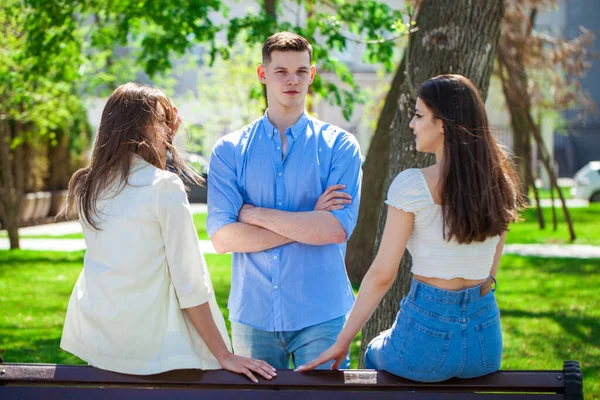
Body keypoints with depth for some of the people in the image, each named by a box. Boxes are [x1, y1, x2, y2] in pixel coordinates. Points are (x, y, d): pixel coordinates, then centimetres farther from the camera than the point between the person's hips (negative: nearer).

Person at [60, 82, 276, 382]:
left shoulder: (86, 186, 3)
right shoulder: (164, 187, -13)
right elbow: (189, 284, -14)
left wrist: (166, 137, 23)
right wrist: (225, 356, -10)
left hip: (94, 339, 6)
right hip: (149, 346, -6)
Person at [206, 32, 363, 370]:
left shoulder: (339, 146, 1)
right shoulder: (229, 151, 4)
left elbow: (338, 229, -13)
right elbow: (222, 237, -8)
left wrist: (256, 214, -8)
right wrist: (309, 223, -11)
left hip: (321, 315, -1)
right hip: (252, 314, 1)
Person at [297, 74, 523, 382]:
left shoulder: (412, 185, -14)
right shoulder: (499, 184, 1)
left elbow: (382, 275, -13)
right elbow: (490, 271, 10)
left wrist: (342, 341, -5)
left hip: (427, 325, -5)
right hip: (485, 336, 5)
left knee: (375, 355, 31)